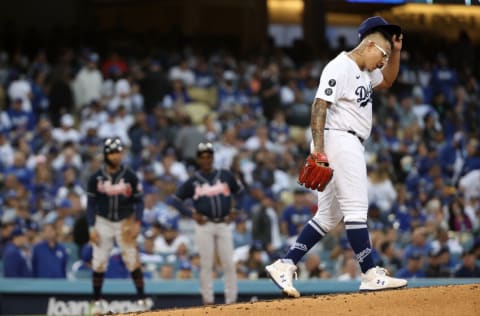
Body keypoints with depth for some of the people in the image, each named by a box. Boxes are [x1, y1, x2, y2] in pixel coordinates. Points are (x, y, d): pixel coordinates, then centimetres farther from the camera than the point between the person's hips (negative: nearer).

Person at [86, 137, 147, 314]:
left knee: (133, 261, -4)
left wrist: (137, 223, -10)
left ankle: (141, 299, 3)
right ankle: (97, 302, 10)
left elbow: (139, 201, 0)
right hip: (103, 223, 1)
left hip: (125, 223, -1)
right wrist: (92, 228, -5)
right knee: (99, 263, -1)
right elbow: (91, 204, 1)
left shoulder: (130, 176, -4)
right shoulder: (96, 178, -3)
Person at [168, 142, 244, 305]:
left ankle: (231, 300, 3)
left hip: (223, 224, 1)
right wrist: (191, 214, -3)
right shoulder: (193, 181, 4)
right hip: (204, 225, -1)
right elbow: (175, 199, 7)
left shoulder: (226, 176, 7)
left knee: (229, 264, -2)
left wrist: (234, 211, 6)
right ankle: (208, 300, 2)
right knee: (206, 264, -2)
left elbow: (241, 192, 17)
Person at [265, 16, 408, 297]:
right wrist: (318, 147, -27)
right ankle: (371, 275, -11)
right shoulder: (340, 68, -12)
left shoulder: (364, 71, 18)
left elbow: (388, 81, 34)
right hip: (338, 140, -11)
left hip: (351, 146, 11)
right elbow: (320, 106, -19)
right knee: (356, 208, -11)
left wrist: (396, 51, 18)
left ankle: (284, 266, 4)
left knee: (329, 217, 7)